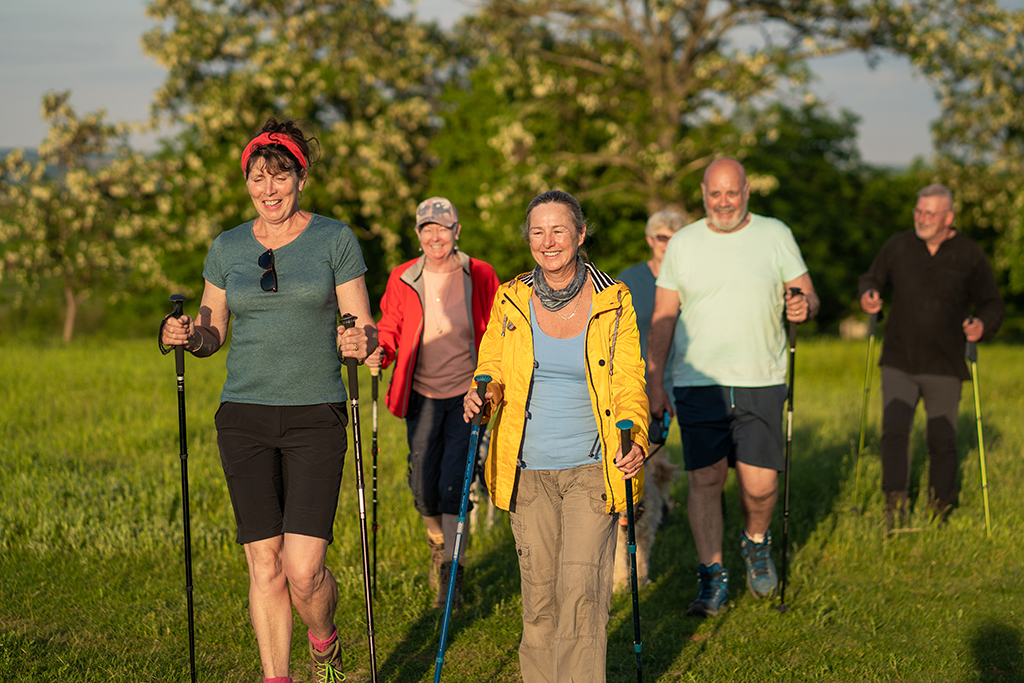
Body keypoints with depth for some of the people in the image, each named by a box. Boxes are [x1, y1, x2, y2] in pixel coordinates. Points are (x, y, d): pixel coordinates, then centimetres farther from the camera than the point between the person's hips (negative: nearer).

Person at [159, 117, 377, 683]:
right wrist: (188, 336, -8)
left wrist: (363, 341, -22)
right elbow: (213, 333, 14)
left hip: (315, 417, -2)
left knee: (303, 567, -11)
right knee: (264, 564, 0)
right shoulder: (227, 248, 9)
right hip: (245, 417, 3)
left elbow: (364, 330, 1)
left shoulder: (335, 240, 1)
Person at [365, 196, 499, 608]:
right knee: (423, 486, 6)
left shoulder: (480, 277, -2)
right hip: (422, 396, 2)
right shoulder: (403, 280, 1)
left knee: (453, 484, -11)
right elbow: (390, 327, 8)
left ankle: (451, 574, -1)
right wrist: (379, 352, -14)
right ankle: (438, 544, 38)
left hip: (466, 394, -2)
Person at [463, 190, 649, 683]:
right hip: (528, 469, 2)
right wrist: (483, 395, -13)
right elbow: (492, 369, 11)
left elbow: (629, 384, 0)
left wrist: (634, 440, -18)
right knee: (539, 592, 6)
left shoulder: (613, 302, -2)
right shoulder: (510, 300, 4)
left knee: (581, 592, -11)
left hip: (592, 467, -2)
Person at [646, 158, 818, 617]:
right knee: (705, 480, -4)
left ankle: (756, 543, 28)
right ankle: (712, 579, 6)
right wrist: (654, 381, 4)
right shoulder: (683, 244, 7)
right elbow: (663, 317, 9)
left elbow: (807, 297, 8)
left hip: (760, 382, 0)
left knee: (760, 485, -4)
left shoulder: (775, 235, 6)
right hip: (698, 384, 0)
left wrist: (803, 307, -17)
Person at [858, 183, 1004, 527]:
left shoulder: (969, 255, 0)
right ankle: (894, 504, -5)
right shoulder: (898, 246, 5)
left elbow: (992, 303, 7)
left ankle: (940, 508, 20)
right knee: (894, 431, -14)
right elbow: (872, 278, 19)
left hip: (944, 368, -1)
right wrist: (867, 294, -5)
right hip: (899, 363, 1)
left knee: (942, 441, 3)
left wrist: (983, 325, -14)